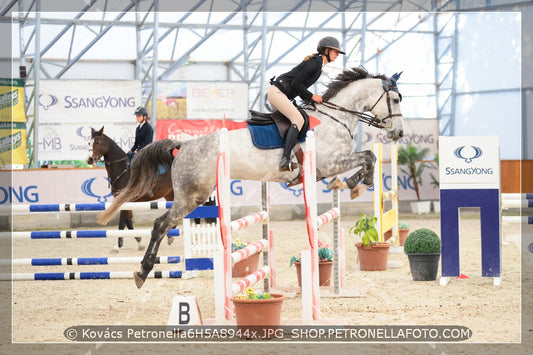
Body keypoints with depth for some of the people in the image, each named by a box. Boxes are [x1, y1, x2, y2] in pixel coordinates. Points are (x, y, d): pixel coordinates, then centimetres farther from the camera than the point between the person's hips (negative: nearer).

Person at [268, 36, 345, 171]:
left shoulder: (318, 63, 17)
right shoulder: (315, 63, -14)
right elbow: (295, 84, -19)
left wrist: (311, 99, 11)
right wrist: (312, 96, -9)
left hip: (279, 94, 11)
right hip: (277, 92, -11)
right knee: (298, 119, -24)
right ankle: (285, 160, -36)